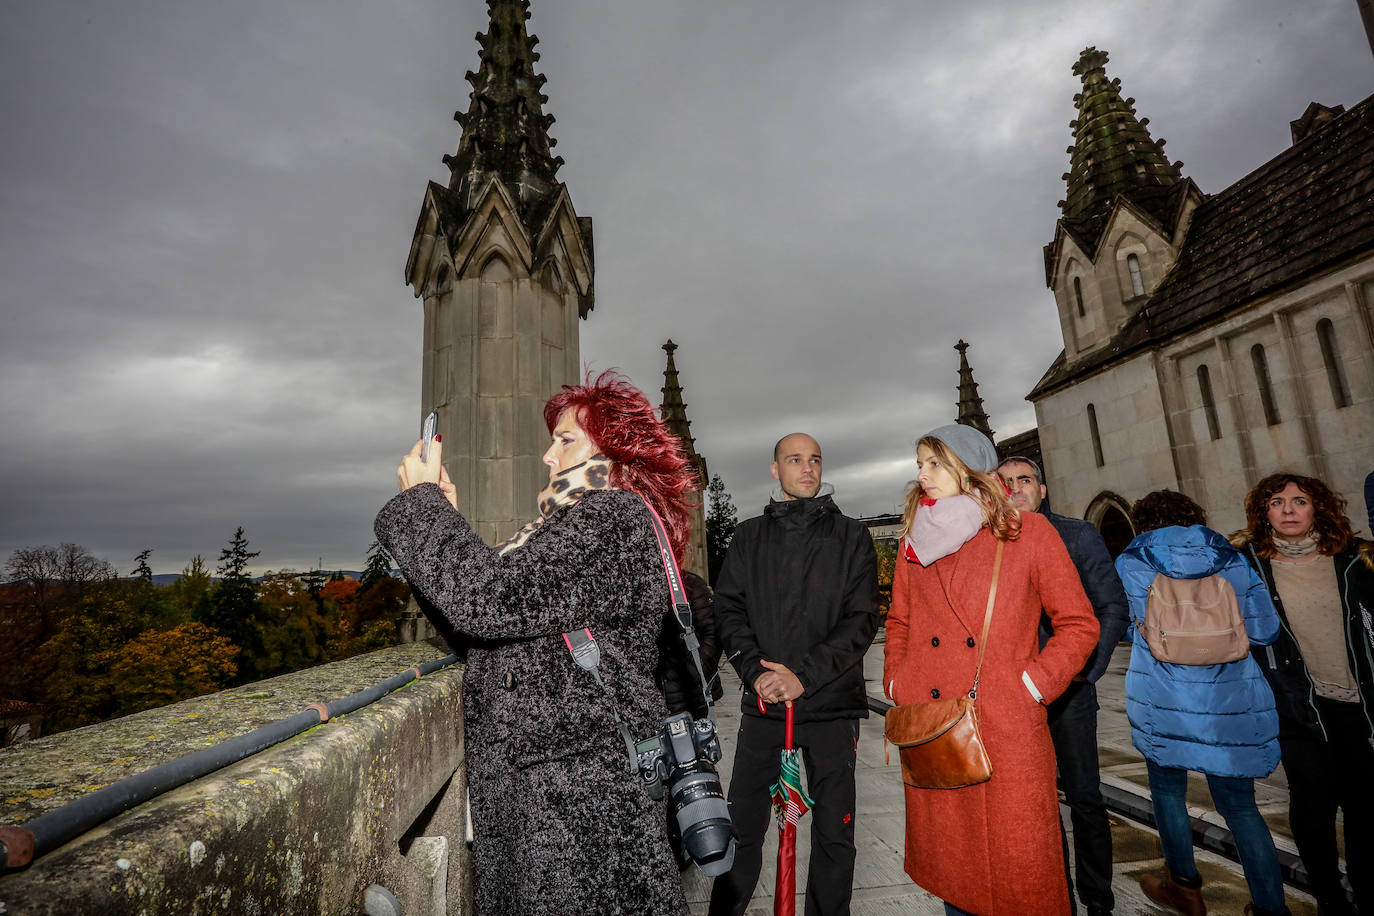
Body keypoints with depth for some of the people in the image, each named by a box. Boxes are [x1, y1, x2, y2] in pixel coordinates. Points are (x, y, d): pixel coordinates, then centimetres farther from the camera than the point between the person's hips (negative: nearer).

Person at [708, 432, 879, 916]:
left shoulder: (851, 536, 4)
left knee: (833, 832, 9)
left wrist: (804, 675, -14)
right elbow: (728, 609, 4)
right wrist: (756, 671, -12)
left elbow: (862, 618, -4)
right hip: (762, 702, 1)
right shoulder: (749, 536, 9)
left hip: (831, 703, -1)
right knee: (741, 827, 7)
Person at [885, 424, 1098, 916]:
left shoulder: (1028, 532, 1)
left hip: (1007, 730, -3)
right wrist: (898, 686, 5)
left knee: (1021, 875, 5)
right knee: (948, 865, 14)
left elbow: (1079, 625, 2)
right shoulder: (915, 539, 10)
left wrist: (1030, 687, -7)